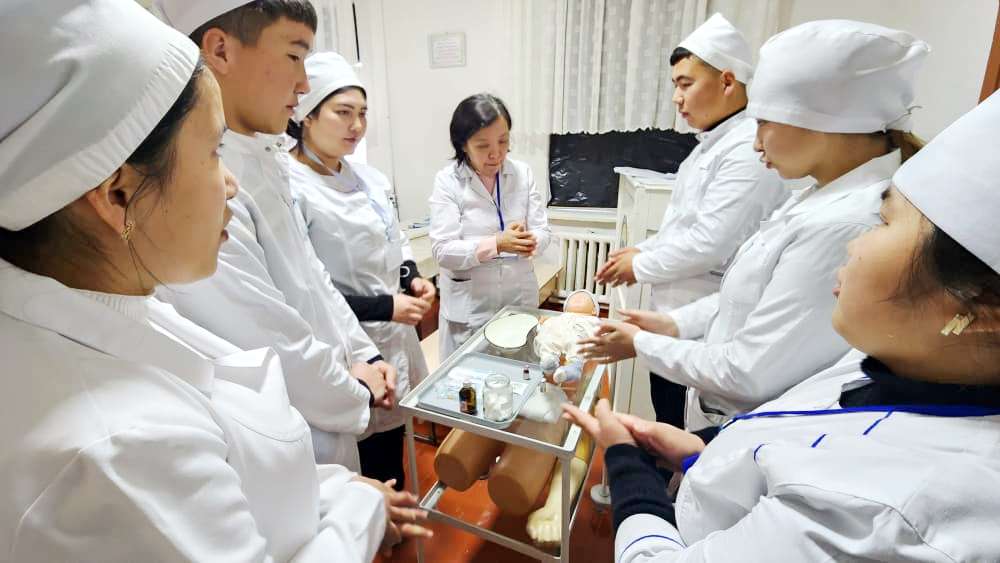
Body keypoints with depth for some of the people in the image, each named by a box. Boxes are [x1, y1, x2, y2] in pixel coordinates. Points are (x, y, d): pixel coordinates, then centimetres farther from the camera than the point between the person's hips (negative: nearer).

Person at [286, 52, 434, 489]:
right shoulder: (291, 189, -20)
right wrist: (385, 306, -20)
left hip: (395, 337, 7)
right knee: (368, 463, 12)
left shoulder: (369, 177, 4)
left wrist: (411, 278, -2)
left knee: (394, 442, 24)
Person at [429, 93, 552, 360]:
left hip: (520, 295, 3)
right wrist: (497, 244, -28)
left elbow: (543, 232, -1)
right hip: (469, 304, -3)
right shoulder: (448, 181, -10)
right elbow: (443, 250, -15)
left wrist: (530, 241, -25)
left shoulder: (523, 173, -1)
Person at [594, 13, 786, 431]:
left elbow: (710, 244, -26)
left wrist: (640, 266, -11)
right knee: (668, 419, 23)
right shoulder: (711, 144, 12)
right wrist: (643, 250, 5)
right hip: (676, 313, 9)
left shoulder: (748, 150, -20)